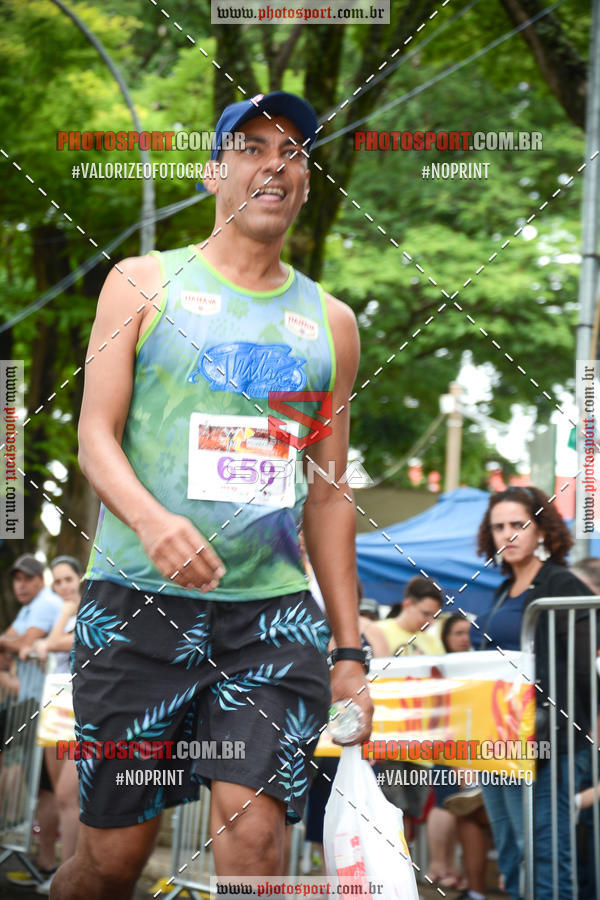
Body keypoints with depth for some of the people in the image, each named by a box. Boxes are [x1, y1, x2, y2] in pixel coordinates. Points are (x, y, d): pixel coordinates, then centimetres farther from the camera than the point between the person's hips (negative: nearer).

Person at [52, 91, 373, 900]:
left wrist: (350, 651, 12)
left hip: (273, 613, 2)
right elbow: (96, 435, 1)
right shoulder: (144, 283, 8)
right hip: (139, 600, -2)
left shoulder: (330, 322, 16)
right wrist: (151, 520, -21)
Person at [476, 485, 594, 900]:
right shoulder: (505, 593, 20)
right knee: (511, 856, 8)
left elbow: (584, 668, -12)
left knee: (542, 848, -13)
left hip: (541, 739, -9)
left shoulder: (561, 586, -6)